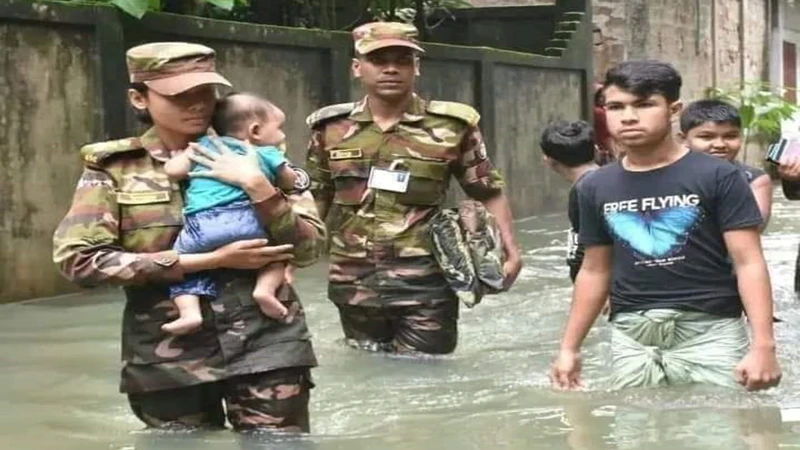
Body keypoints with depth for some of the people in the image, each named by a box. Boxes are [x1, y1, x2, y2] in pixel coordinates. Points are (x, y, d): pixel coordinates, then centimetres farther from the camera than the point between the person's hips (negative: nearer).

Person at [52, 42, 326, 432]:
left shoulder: (247, 158, 7)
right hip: (168, 357, 0)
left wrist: (257, 187, -14)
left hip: (266, 344, 0)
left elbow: (308, 249, 2)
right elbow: (78, 258, -11)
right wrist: (211, 260, -12)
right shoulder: (114, 167, 3)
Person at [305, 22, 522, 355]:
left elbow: (488, 192, 3)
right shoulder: (331, 128, 5)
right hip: (354, 285, 3)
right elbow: (314, 199, 14)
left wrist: (508, 248, -9)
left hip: (424, 286, -3)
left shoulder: (451, 126, -3)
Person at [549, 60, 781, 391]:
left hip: (710, 331, -3)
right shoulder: (595, 187, 9)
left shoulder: (716, 177, -4)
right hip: (631, 337, 3)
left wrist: (763, 344, -15)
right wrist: (569, 347, 16)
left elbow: (749, 263, -6)